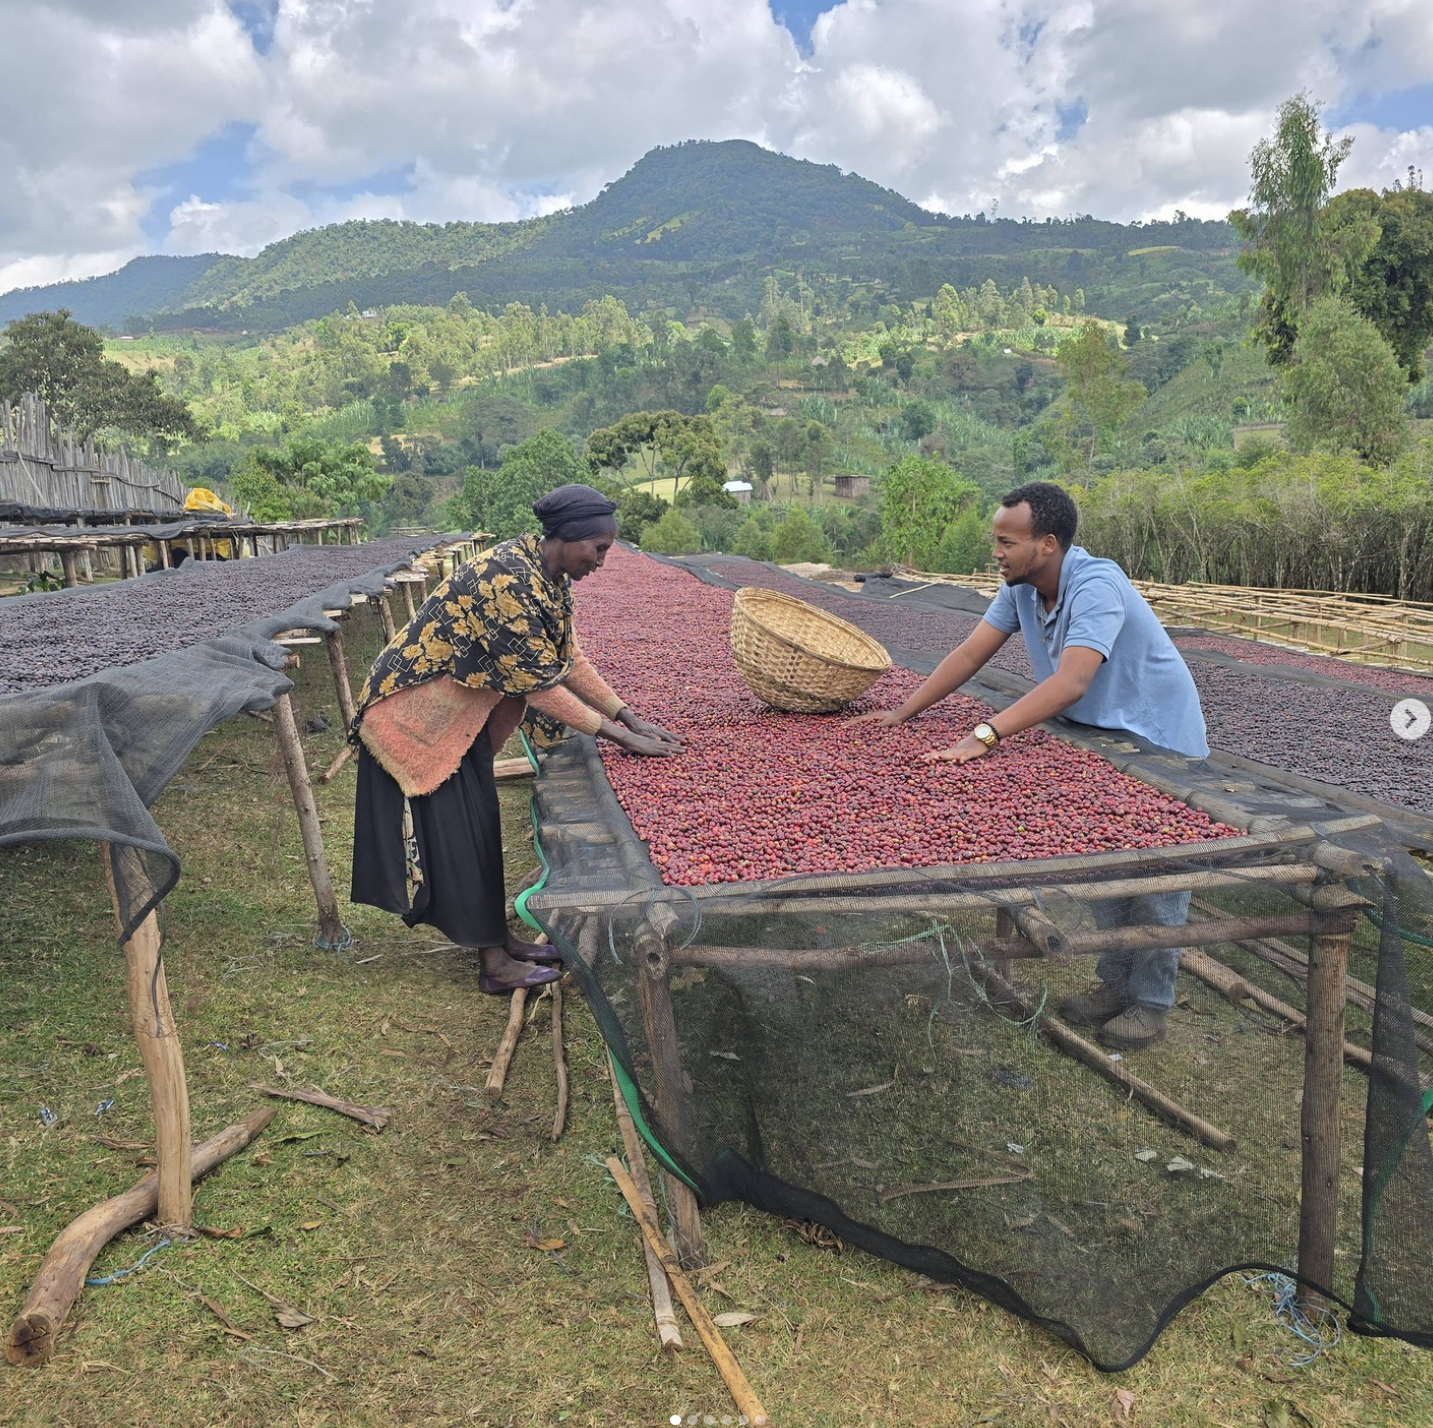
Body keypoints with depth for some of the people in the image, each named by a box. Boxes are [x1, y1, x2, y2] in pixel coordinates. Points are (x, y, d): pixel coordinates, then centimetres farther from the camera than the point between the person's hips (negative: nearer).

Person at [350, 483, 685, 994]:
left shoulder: (553, 578, -1)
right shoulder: (508, 581, -31)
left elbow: (569, 659, 6)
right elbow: (539, 684, -29)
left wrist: (628, 715, 0)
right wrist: (618, 736, -24)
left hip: (460, 710, 9)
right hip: (419, 711, -9)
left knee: (478, 820, 14)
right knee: (453, 830, -1)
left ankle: (497, 938, 25)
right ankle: (495, 964, 8)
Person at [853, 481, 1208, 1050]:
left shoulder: (1097, 586, -33)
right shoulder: (1020, 587, -7)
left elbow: (1070, 683, -44)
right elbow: (971, 652, -6)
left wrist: (986, 735, -51)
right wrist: (902, 712, -13)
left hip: (1161, 743, -8)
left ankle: (1151, 1002, 18)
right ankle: (1115, 982, 31)